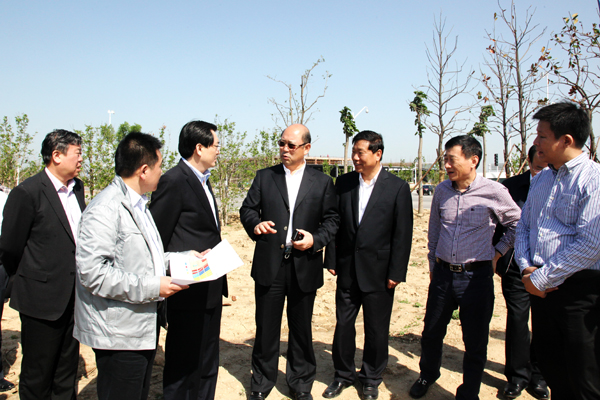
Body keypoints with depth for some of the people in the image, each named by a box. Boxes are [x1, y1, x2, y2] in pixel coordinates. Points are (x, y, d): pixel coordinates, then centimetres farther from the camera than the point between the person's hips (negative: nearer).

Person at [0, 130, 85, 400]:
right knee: (37, 377, 11)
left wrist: (81, 283, 13)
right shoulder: (27, 192, -14)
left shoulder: (77, 188, 7)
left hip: (74, 296, 6)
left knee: (67, 373, 19)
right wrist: (26, 280, 5)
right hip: (42, 299, -6)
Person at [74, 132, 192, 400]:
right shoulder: (105, 209, -19)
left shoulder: (138, 205, 15)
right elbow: (92, 272, -25)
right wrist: (152, 287, -23)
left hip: (143, 329, 10)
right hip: (119, 336, -10)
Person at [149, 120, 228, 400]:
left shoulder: (202, 180, 12)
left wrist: (220, 281, 15)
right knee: (184, 365, 7)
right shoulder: (174, 181, -17)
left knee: (208, 363, 20)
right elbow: (156, 238, -16)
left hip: (210, 291, 9)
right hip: (188, 293, -9)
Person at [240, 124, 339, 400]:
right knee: (266, 327, 10)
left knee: (301, 328, 12)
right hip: (269, 265, 1)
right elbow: (247, 208, 9)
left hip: (305, 266, 0)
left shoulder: (322, 182, 4)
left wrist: (316, 239, -12)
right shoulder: (264, 177, 6)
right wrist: (255, 224, -12)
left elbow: (331, 219, 5)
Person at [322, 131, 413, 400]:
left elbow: (403, 234, -6)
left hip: (378, 272, -3)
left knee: (376, 329, 10)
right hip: (348, 269, 3)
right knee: (343, 324, 12)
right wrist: (331, 260, 2)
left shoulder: (398, 187, -6)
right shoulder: (344, 183, 3)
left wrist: (396, 272, -8)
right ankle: (343, 375, 32)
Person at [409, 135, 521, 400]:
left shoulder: (494, 192, -9)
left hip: (476, 276, -3)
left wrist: (497, 252, 3)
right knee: (431, 333, 14)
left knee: (475, 342, 8)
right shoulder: (442, 191, 3)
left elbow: (518, 225, 7)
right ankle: (427, 376, 40)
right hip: (443, 274, 4)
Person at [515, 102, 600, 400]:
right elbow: (523, 226, 18)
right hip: (541, 286, 8)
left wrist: (540, 278, -16)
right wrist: (526, 267, 1)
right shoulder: (540, 180, 12)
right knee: (550, 365, 19)